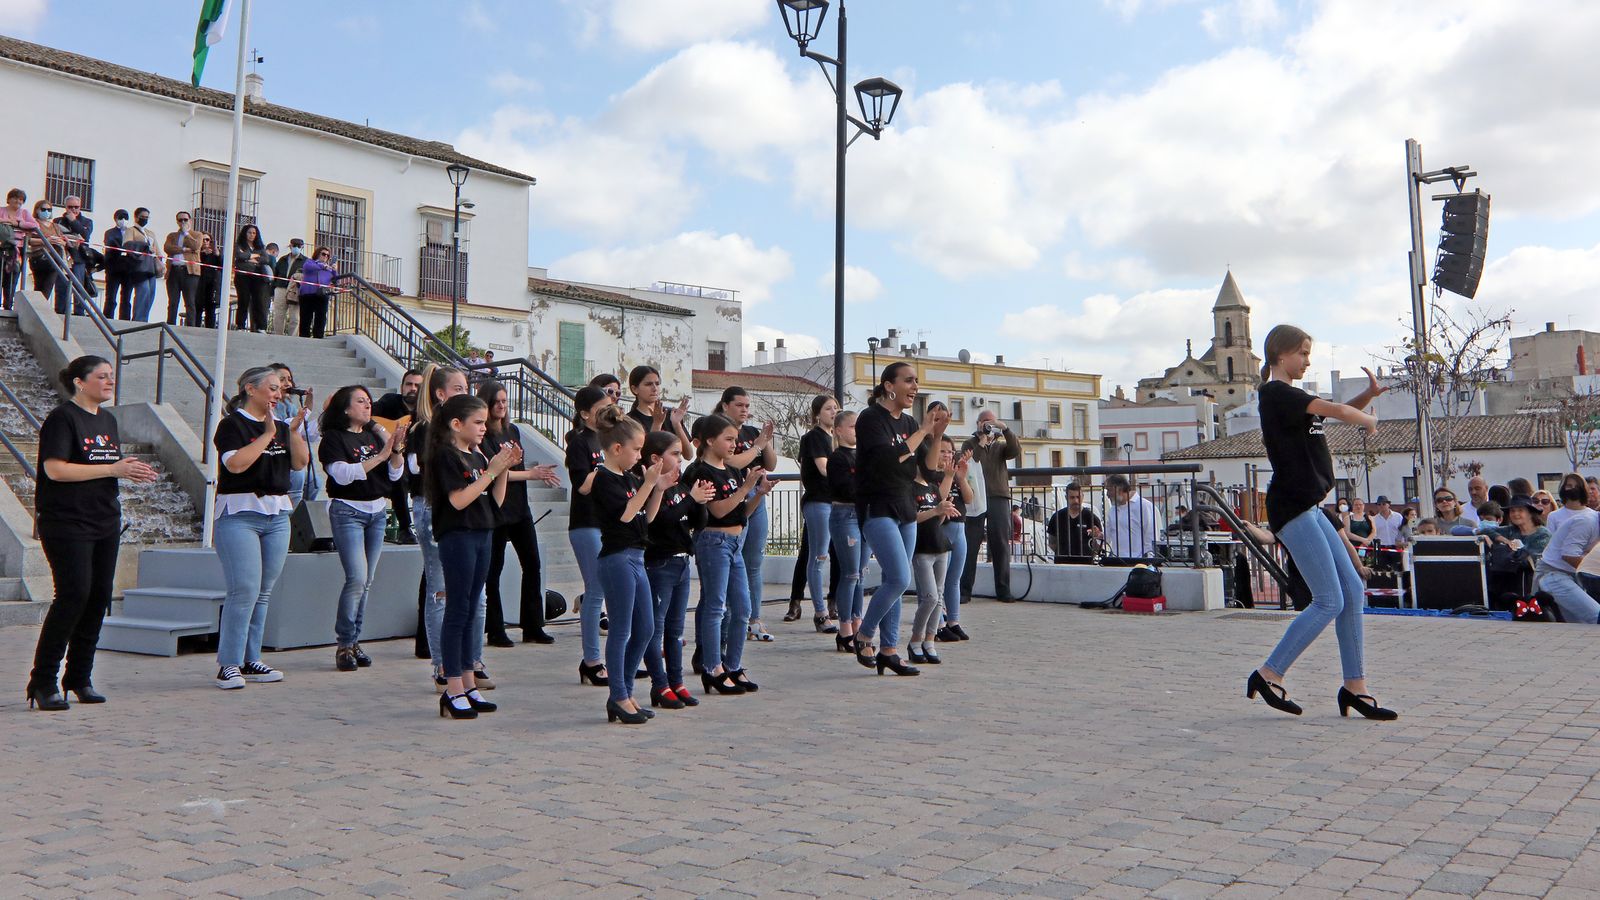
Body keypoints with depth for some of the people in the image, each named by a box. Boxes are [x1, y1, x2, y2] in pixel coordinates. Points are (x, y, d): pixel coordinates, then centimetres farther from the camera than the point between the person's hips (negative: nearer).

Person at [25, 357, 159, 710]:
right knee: (74, 595, -12)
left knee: (100, 597, 6)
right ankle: (43, 681, -1)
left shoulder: (107, 420, 16)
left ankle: (80, 677, 16)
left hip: (106, 522, 8)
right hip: (66, 524, -8)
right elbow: (55, 469, -18)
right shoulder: (61, 418, -8)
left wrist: (133, 471, 2)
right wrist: (113, 470, -18)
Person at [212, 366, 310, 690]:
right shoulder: (233, 424, -4)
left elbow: (300, 463, 9)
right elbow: (235, 463, -18)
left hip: (277, 515, 7)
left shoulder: (280, 426, 16)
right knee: (245, 590, -12)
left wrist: (294, 431, -3)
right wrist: (267, 434, -12)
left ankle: (250, 660, 16)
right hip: (239, 514, -7)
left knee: (264, 592, 8)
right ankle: (229, 664, -4)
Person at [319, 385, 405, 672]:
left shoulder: (374, 435, 11)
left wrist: (397, 449, -10)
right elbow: (343, 474, -17)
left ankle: (354, 641, 15)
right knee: (357, 578, -13)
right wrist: (379, 457, -21)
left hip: (378, 511, 6)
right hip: (348, 511, -6)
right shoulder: (334, 438, -4)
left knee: (367, 581, 7)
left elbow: (395, 474, 8)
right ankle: (343, 645, -2)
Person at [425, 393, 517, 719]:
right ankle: (452, 691, 0)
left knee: (469, 613, 11)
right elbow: (458, 500, -20)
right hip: (457, 537, -8)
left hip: (482, 536, 8)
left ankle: (468, 685, 16)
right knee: (457, 612, -5)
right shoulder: (446, 456, -9)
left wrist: (504, 469, 2)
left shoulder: (478, 457, 14)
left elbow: (496, 500, 13)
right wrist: (491, 470, -17)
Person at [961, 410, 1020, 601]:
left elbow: (1016, 451, -1)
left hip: (999, 496, 2)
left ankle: (1003, 590, 2)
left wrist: (1006, 430, -11)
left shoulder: (1001, 446, 21)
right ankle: (965, 590, -4)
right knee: (970, 544, -5)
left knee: (1001, 544, -1)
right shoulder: (970, 444, 15)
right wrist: (981, 443, -7)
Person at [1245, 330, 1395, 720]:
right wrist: (1368, 421, 2)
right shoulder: (1275, 392, -11)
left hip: (1308, 508, 10)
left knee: (1353, 592, 8)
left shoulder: (1289, 396, 19)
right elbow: (1336, 411, -18)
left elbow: (1340, 411, 26)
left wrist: (1368, 395, 6)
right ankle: (1268, 676, -1)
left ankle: (1355, 688, 12)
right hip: (1292, 508, -10)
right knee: (1329, 601, -9)